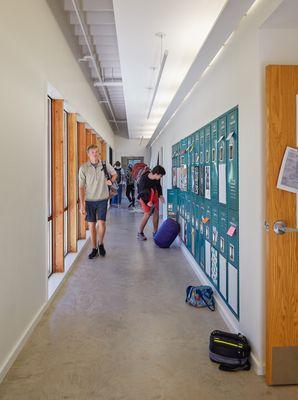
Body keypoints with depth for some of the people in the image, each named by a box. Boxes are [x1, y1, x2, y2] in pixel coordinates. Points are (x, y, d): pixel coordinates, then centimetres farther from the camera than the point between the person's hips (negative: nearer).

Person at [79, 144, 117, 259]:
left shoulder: (105, 164, -1)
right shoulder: (83, 168, -5)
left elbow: (114, 174, 19)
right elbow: (81, 187, -4)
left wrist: (111, 181, -3)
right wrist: (81, 204, -8)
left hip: (102, 199, 0)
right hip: (89, 200, 0)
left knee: (101, 222, -8)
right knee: (91, 224, 6)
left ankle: (100, 244, 18)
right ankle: (94, 248, 20)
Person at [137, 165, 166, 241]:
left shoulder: (157, 178, -13)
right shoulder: (143, 179, -30)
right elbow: (141, 192, -23)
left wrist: (160, 195, -1)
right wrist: (147, 202, -28)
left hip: (154, 195, 6)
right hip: (145, 197, -6)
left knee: (156, 212, 3)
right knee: (147, 214, -11)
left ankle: (155, 232, 16)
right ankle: (140, 233, 5)